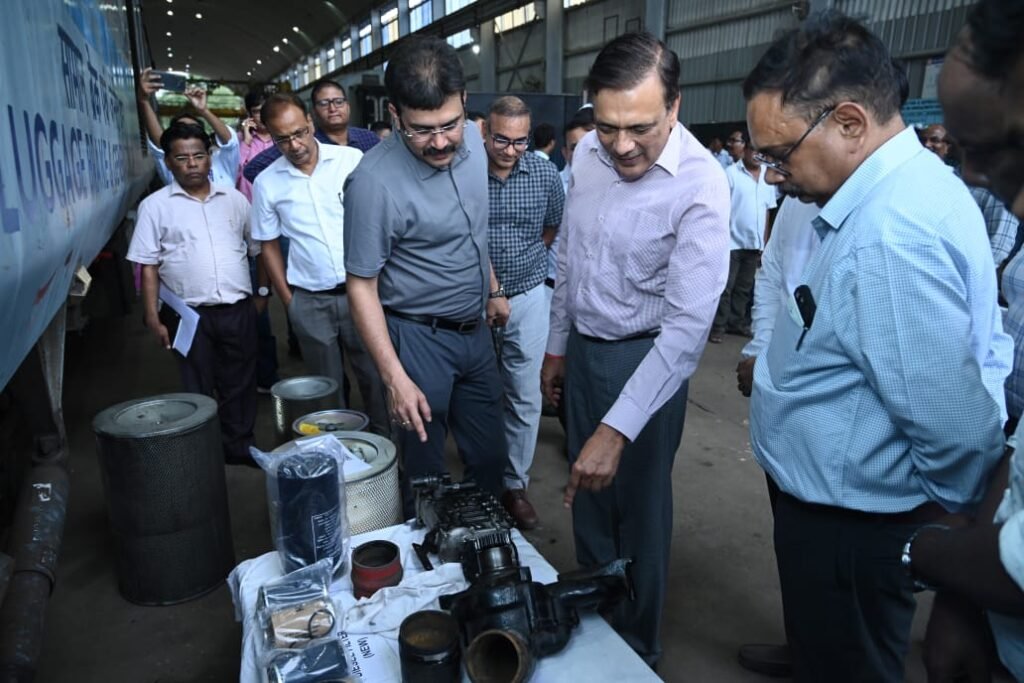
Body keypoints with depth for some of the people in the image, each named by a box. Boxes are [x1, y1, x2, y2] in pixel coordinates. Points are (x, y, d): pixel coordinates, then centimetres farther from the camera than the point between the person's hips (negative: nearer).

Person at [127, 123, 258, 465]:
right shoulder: (155, 206, 0)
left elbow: (256, 248, 14)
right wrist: (153, 317, -6)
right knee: (198, 389, 8)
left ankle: (239, 446, 27)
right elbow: (148, 265, -1)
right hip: (189, 314, -2)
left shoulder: (234, 199, 8)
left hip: (238, 309, 2)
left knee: (240, 384, 11)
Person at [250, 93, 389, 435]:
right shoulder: (266, 183, 1)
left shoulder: (353, 159, -4)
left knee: (375, 377, 6)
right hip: (309, 301, 1)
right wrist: (288, 300, 5)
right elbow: (270, 245, 9)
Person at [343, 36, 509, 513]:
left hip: (475, 328, 6)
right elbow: (362, 286, -17)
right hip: (419, 338, -6)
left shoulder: (472, 141, -3)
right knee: (426, 468, 11)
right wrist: (395, 378, -20)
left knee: (490, 456, 18)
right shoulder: (374, 182, -24)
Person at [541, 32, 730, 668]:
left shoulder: (701, 187, -24)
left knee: (639, 507, 12)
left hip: (646, 358, -5)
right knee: (588, 491, 19)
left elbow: (688, 324, -29)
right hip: (583, 347, 6)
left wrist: (618, 429, -34)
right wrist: (557, 344, 14)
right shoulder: (588, 151, -4)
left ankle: (638, 645, 38)